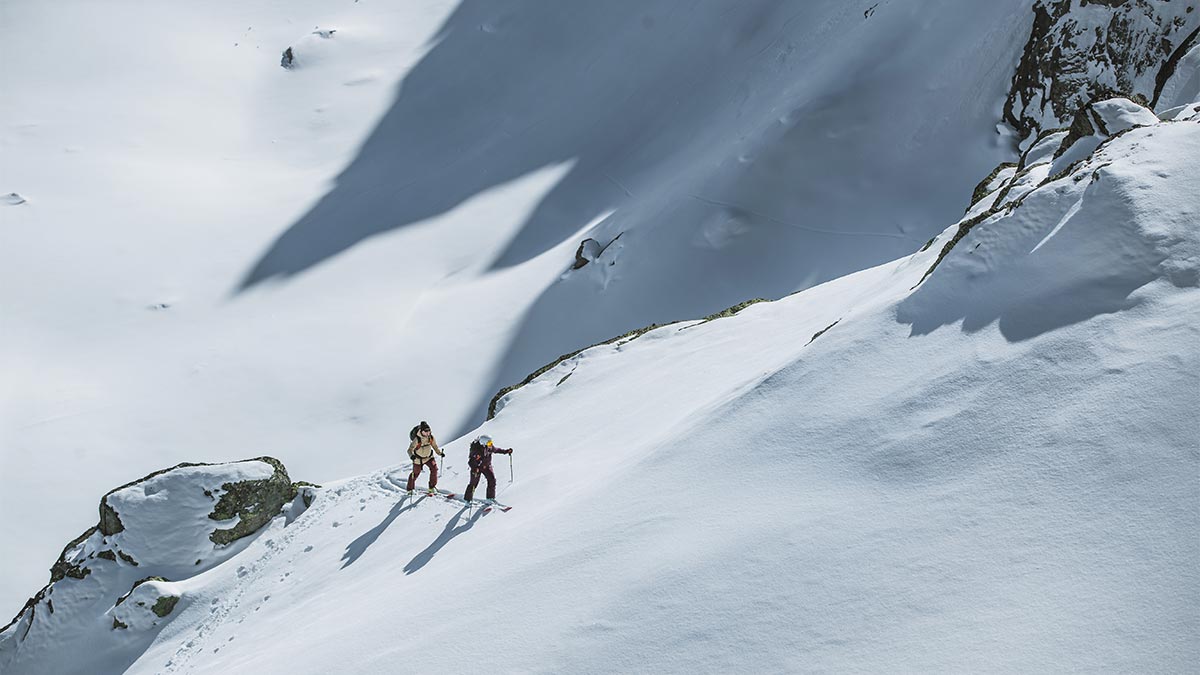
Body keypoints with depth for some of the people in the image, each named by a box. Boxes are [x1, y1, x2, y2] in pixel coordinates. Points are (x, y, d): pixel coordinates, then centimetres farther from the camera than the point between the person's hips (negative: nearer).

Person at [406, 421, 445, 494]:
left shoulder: (431, 438, -15)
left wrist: (440, 453, -8)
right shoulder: (417, 440, -31)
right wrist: (411, 455, -52)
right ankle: (410, 489, 32)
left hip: (428, 457, 4)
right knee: (415, 473, 8)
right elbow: (410, 449, -32)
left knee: (434, 468, -14)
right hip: (418, 458, -4)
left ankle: (432, 487, -1)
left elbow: (435, 446, 3)